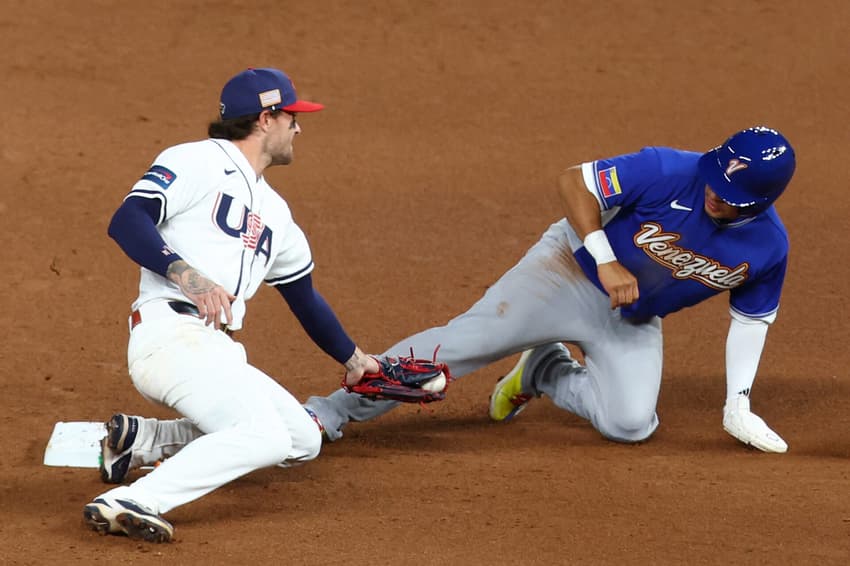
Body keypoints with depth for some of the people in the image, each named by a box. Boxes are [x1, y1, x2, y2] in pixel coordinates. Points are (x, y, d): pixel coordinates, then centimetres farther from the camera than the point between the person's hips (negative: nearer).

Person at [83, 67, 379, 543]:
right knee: (265, 436, -26)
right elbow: (127, 221, -12)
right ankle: (130, 503, -33)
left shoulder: (274, 211, 27)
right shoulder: (197, 163, 1)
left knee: (304, 441, 6)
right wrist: (188, 276, -25)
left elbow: (304, 297, 38)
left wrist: (353, 359, 44)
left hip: (221, 352, 9)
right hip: (170, 337, -9)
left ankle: (142, 438, 8)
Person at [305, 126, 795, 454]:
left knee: (631, 423, -15)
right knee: (462, 341, -16)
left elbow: (752, 319, 1)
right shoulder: (670, 172, -29)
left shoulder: (769, 247, -16)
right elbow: (574, 182, -23)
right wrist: (606, 263, -30)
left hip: (633, 324, 4)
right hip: (572, 270, -4)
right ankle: (331, 412, -10)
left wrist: (738, 406, -2)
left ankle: (547, 375, 15)